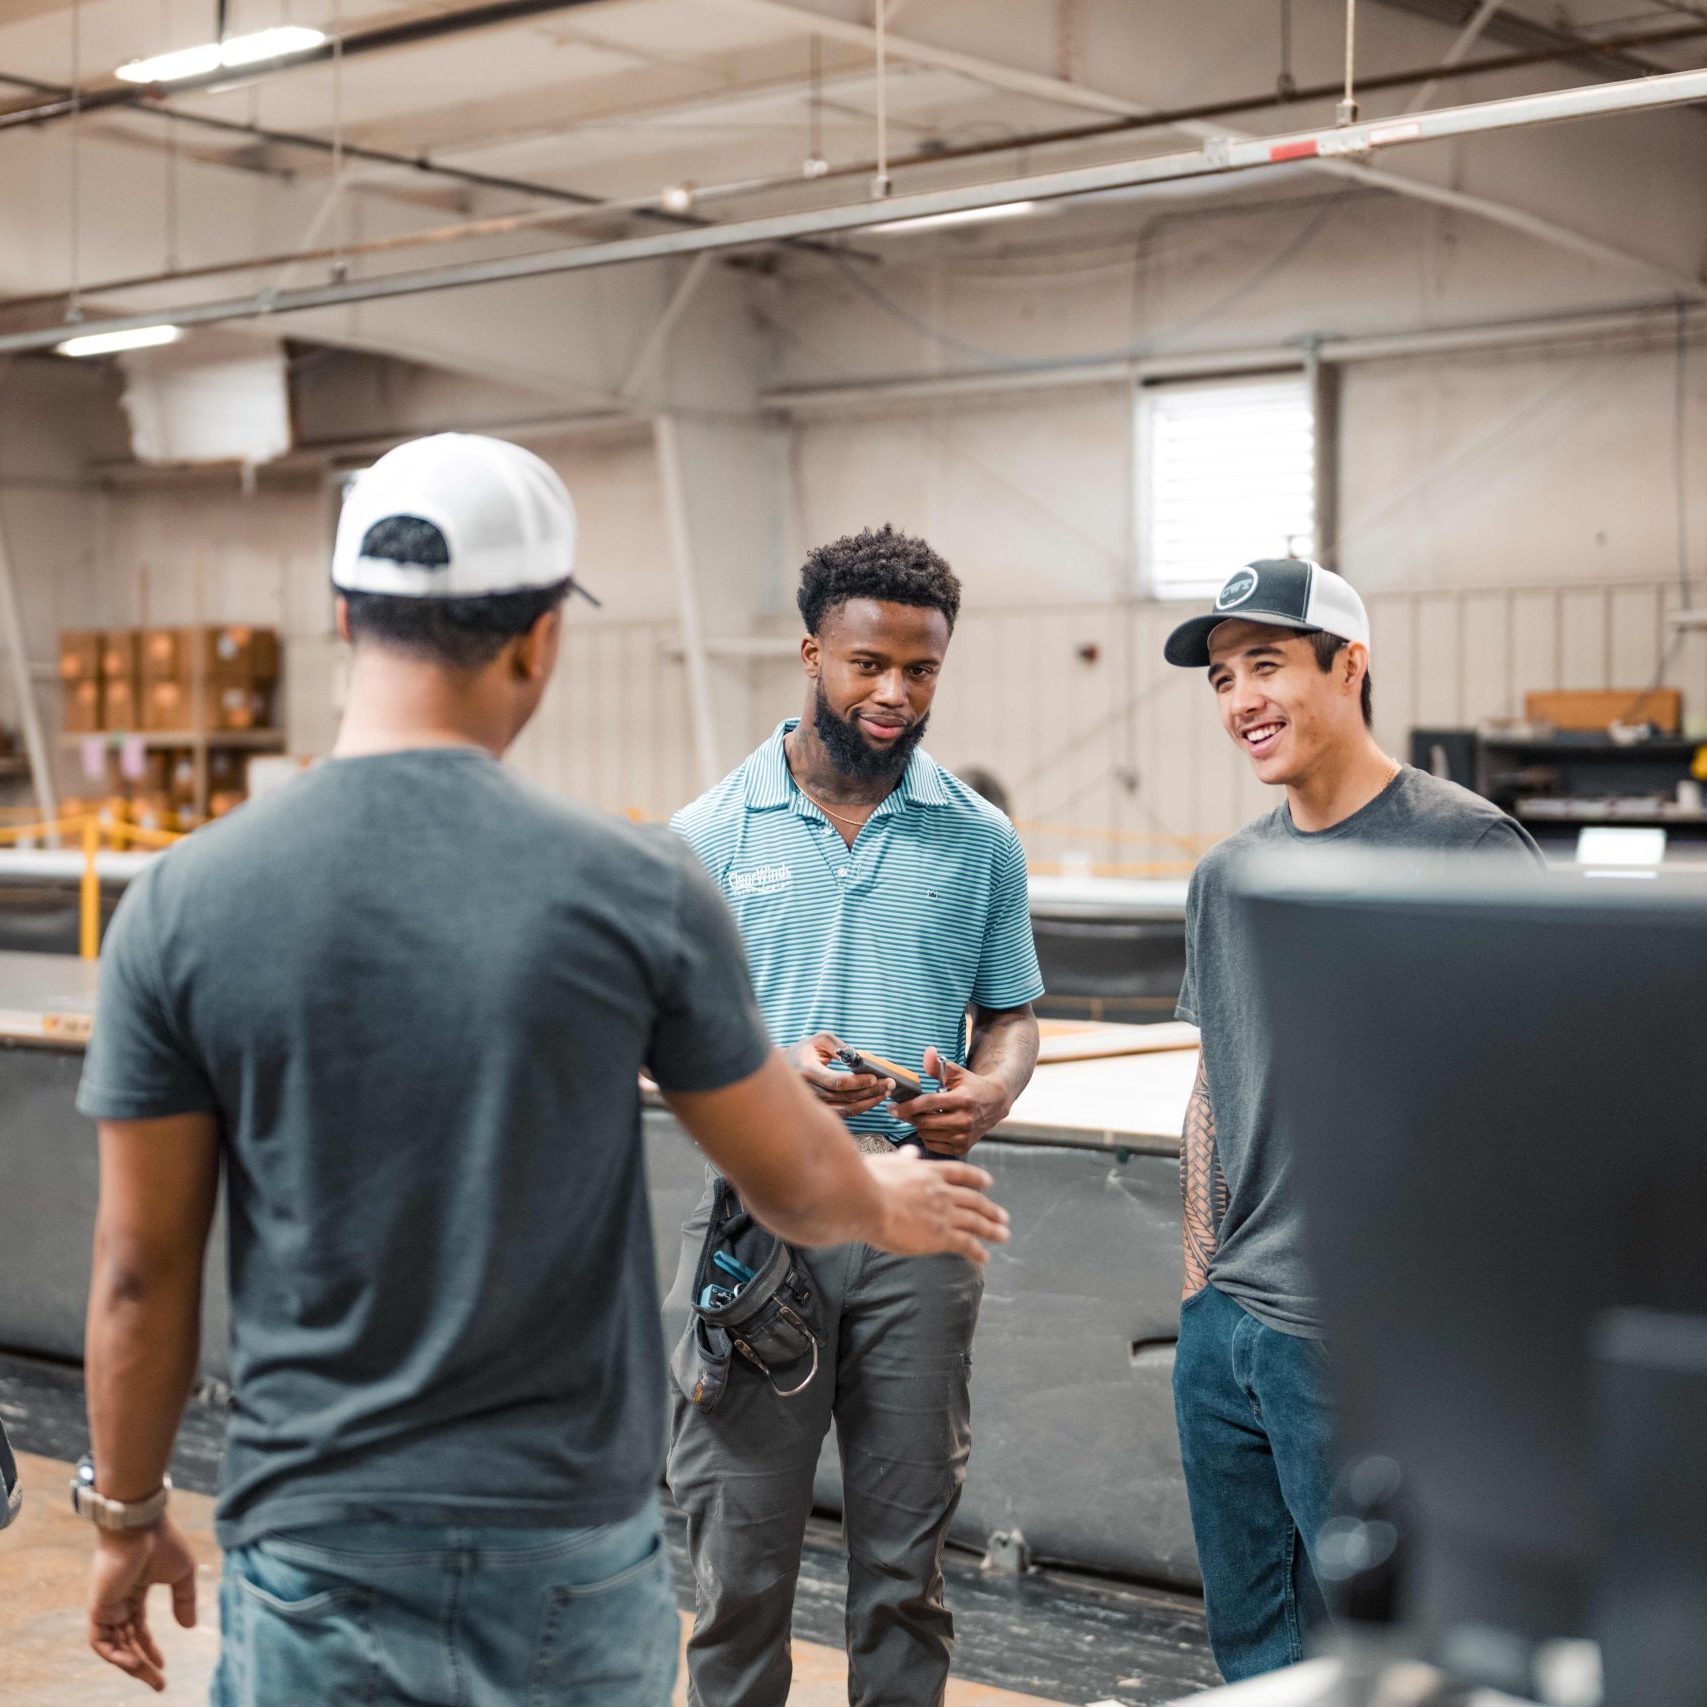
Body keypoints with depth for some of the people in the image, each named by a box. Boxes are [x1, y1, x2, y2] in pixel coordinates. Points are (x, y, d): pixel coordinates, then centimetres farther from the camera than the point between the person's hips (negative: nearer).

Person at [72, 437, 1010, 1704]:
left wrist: (128, 1516, 13)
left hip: (315, 1557, 1)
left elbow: (142, 1269, -2)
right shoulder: (634, 890, -11)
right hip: (571, 1554, 0)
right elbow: (796, 1184, 2)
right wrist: (896, 1209, 25)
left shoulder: (184, 903, -8)